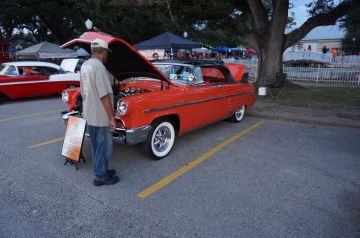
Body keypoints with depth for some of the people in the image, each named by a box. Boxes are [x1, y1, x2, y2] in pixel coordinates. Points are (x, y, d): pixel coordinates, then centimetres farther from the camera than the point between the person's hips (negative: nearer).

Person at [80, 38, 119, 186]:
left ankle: (100, 170, 34)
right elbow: (104, 96, -24)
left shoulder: (84, 66, 8)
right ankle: (100, 177, 17)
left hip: (89, 114, 9)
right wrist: (112, 117, -19)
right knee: (104, 147, 5)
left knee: (96, 145, 20)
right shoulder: (99, 67, -20)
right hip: (100, 116, -9)